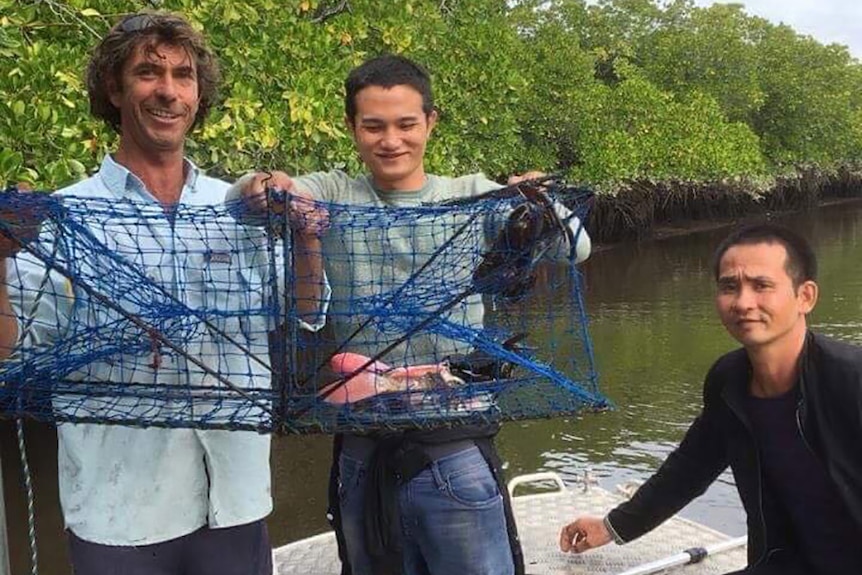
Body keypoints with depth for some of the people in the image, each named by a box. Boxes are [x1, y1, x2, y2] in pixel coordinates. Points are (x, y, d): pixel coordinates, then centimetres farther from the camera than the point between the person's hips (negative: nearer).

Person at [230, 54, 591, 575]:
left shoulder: (472, 196, 0)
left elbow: (576, 248, -11)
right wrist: (259, 186, -35)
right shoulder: (332, 197, 3)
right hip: (364, 460, 2)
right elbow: (236, 203, -11)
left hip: (457, 457, -1)